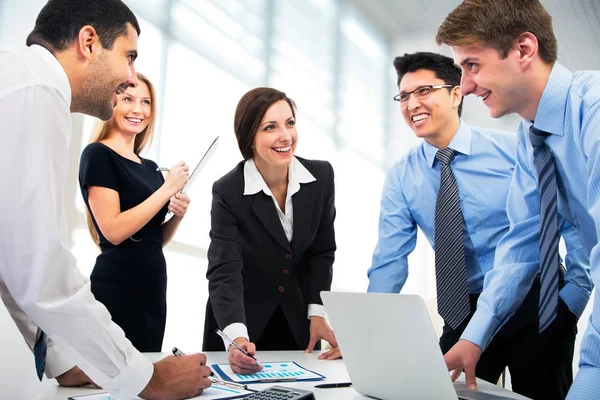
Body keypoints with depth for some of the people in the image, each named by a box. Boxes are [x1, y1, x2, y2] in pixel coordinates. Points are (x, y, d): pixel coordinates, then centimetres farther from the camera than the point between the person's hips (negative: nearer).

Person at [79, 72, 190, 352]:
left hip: (153, 288, 8)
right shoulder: (98, 154, -8)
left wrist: (178, 215, -2)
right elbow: (114, 231, -19)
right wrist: (168, 188, -14)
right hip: (115, 290, -7)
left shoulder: (150, 167, 13)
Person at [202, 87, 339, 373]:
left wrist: (316, 314, -8)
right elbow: (224, 271, -28)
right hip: (242, 322, -3)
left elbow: (322, 250, -1)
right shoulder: (228, 192, -21)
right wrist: (237, 337, -42)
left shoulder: (321, 176, -11)